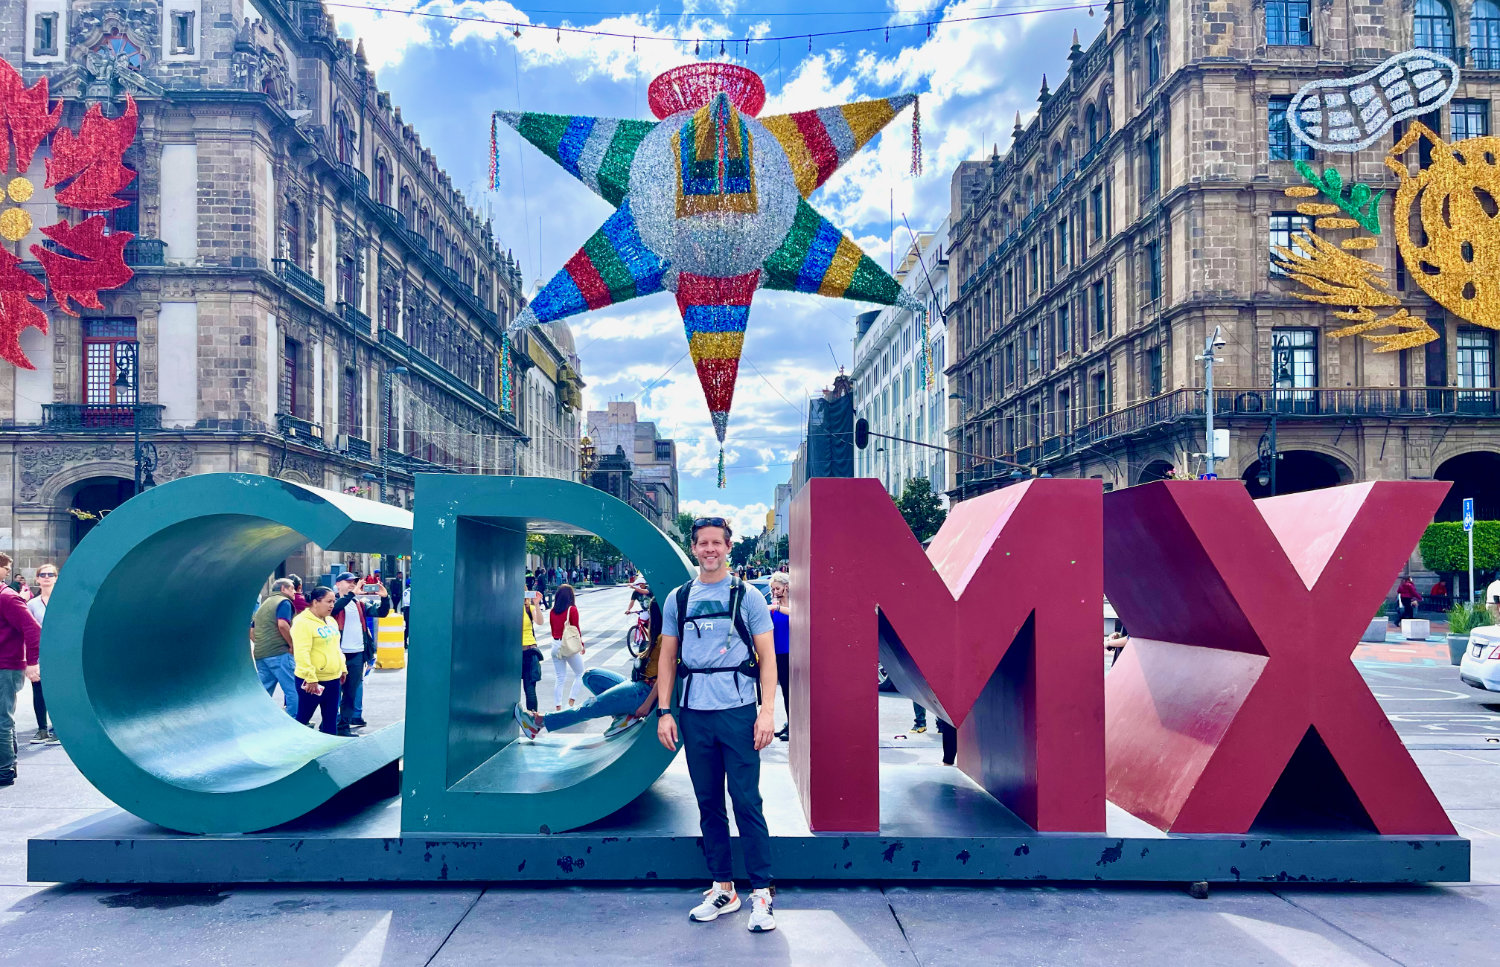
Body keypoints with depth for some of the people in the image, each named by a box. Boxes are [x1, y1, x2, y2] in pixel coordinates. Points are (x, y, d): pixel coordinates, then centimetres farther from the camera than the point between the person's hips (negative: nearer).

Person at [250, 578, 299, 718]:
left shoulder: (264, 604, 24)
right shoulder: (284, 602, -3)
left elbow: (252, 631, 23)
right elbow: (282, 625, -19)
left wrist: (260, 645, 20)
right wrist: (292, 645, -10)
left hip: (260, 654, 9)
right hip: (279, 653, -9)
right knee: (294, 690, -7)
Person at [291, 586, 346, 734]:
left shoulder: (331, 621, 13)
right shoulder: (303, 622, -15)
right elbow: (301, 653, -21)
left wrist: (343, 669, 18)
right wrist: (310, 678, -23)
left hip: (333, 679, 8)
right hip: (311, 681, -8)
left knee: (331, 719, 12)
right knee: (303, 717, 3)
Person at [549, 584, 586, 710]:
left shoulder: (553, 611, 4)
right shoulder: (572, 609, -9)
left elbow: (552, 629, 11)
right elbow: (576, 629, -6)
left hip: (555, 646, 5)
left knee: (560, 678, 10)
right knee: (580, 674, 12)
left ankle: (557, 708, 7)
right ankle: (571, 703, 2)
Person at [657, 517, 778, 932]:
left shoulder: (747, 596, 2)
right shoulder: (678, 599, 10)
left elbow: (767, 657, 1)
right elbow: (668, 658, 13)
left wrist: (767, 711, -9)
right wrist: (664, 711, 4)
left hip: (739, 711, -3)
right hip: (694, 714, 3)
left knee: (747, 802, -5)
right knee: (709, 804, 9)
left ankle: (761, 893, 3)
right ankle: (723, 889, 20)